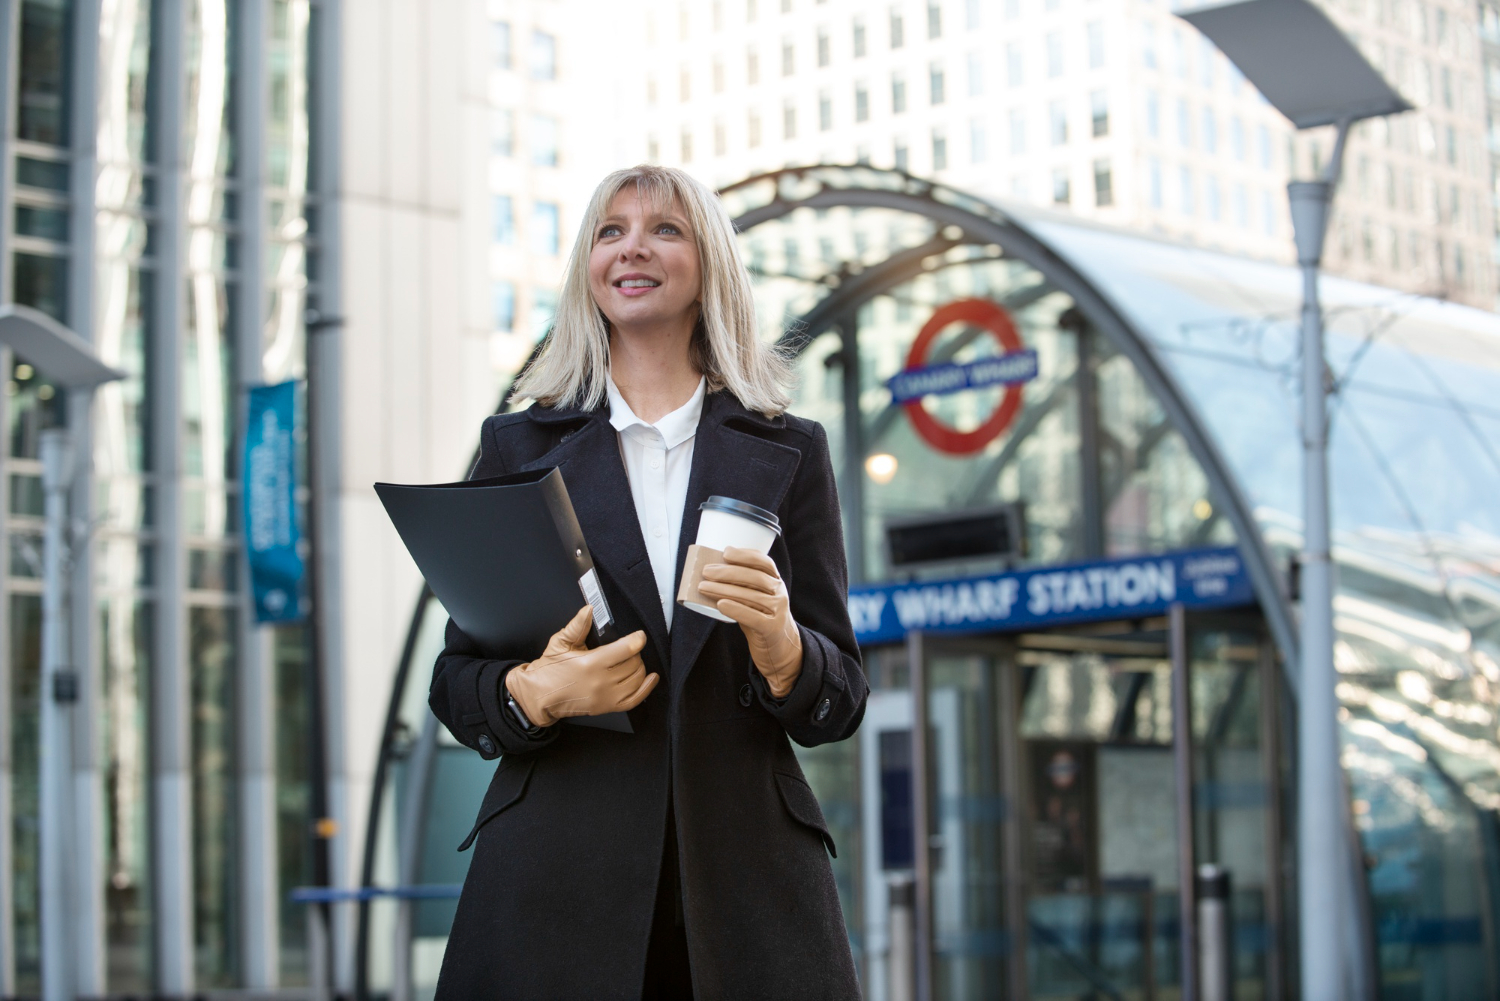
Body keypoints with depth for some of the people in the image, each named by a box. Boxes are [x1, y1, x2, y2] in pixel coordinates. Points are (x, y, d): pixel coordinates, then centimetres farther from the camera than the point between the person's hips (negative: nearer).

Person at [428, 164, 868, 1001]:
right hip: (557, 887, 0)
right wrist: (534, 693, -14)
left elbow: (841, 701, 6)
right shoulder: (518, 446, 9)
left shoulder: (789, 453, 8)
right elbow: (455, 682, 8)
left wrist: (779, 647, -15)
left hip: (746, 886, 0)